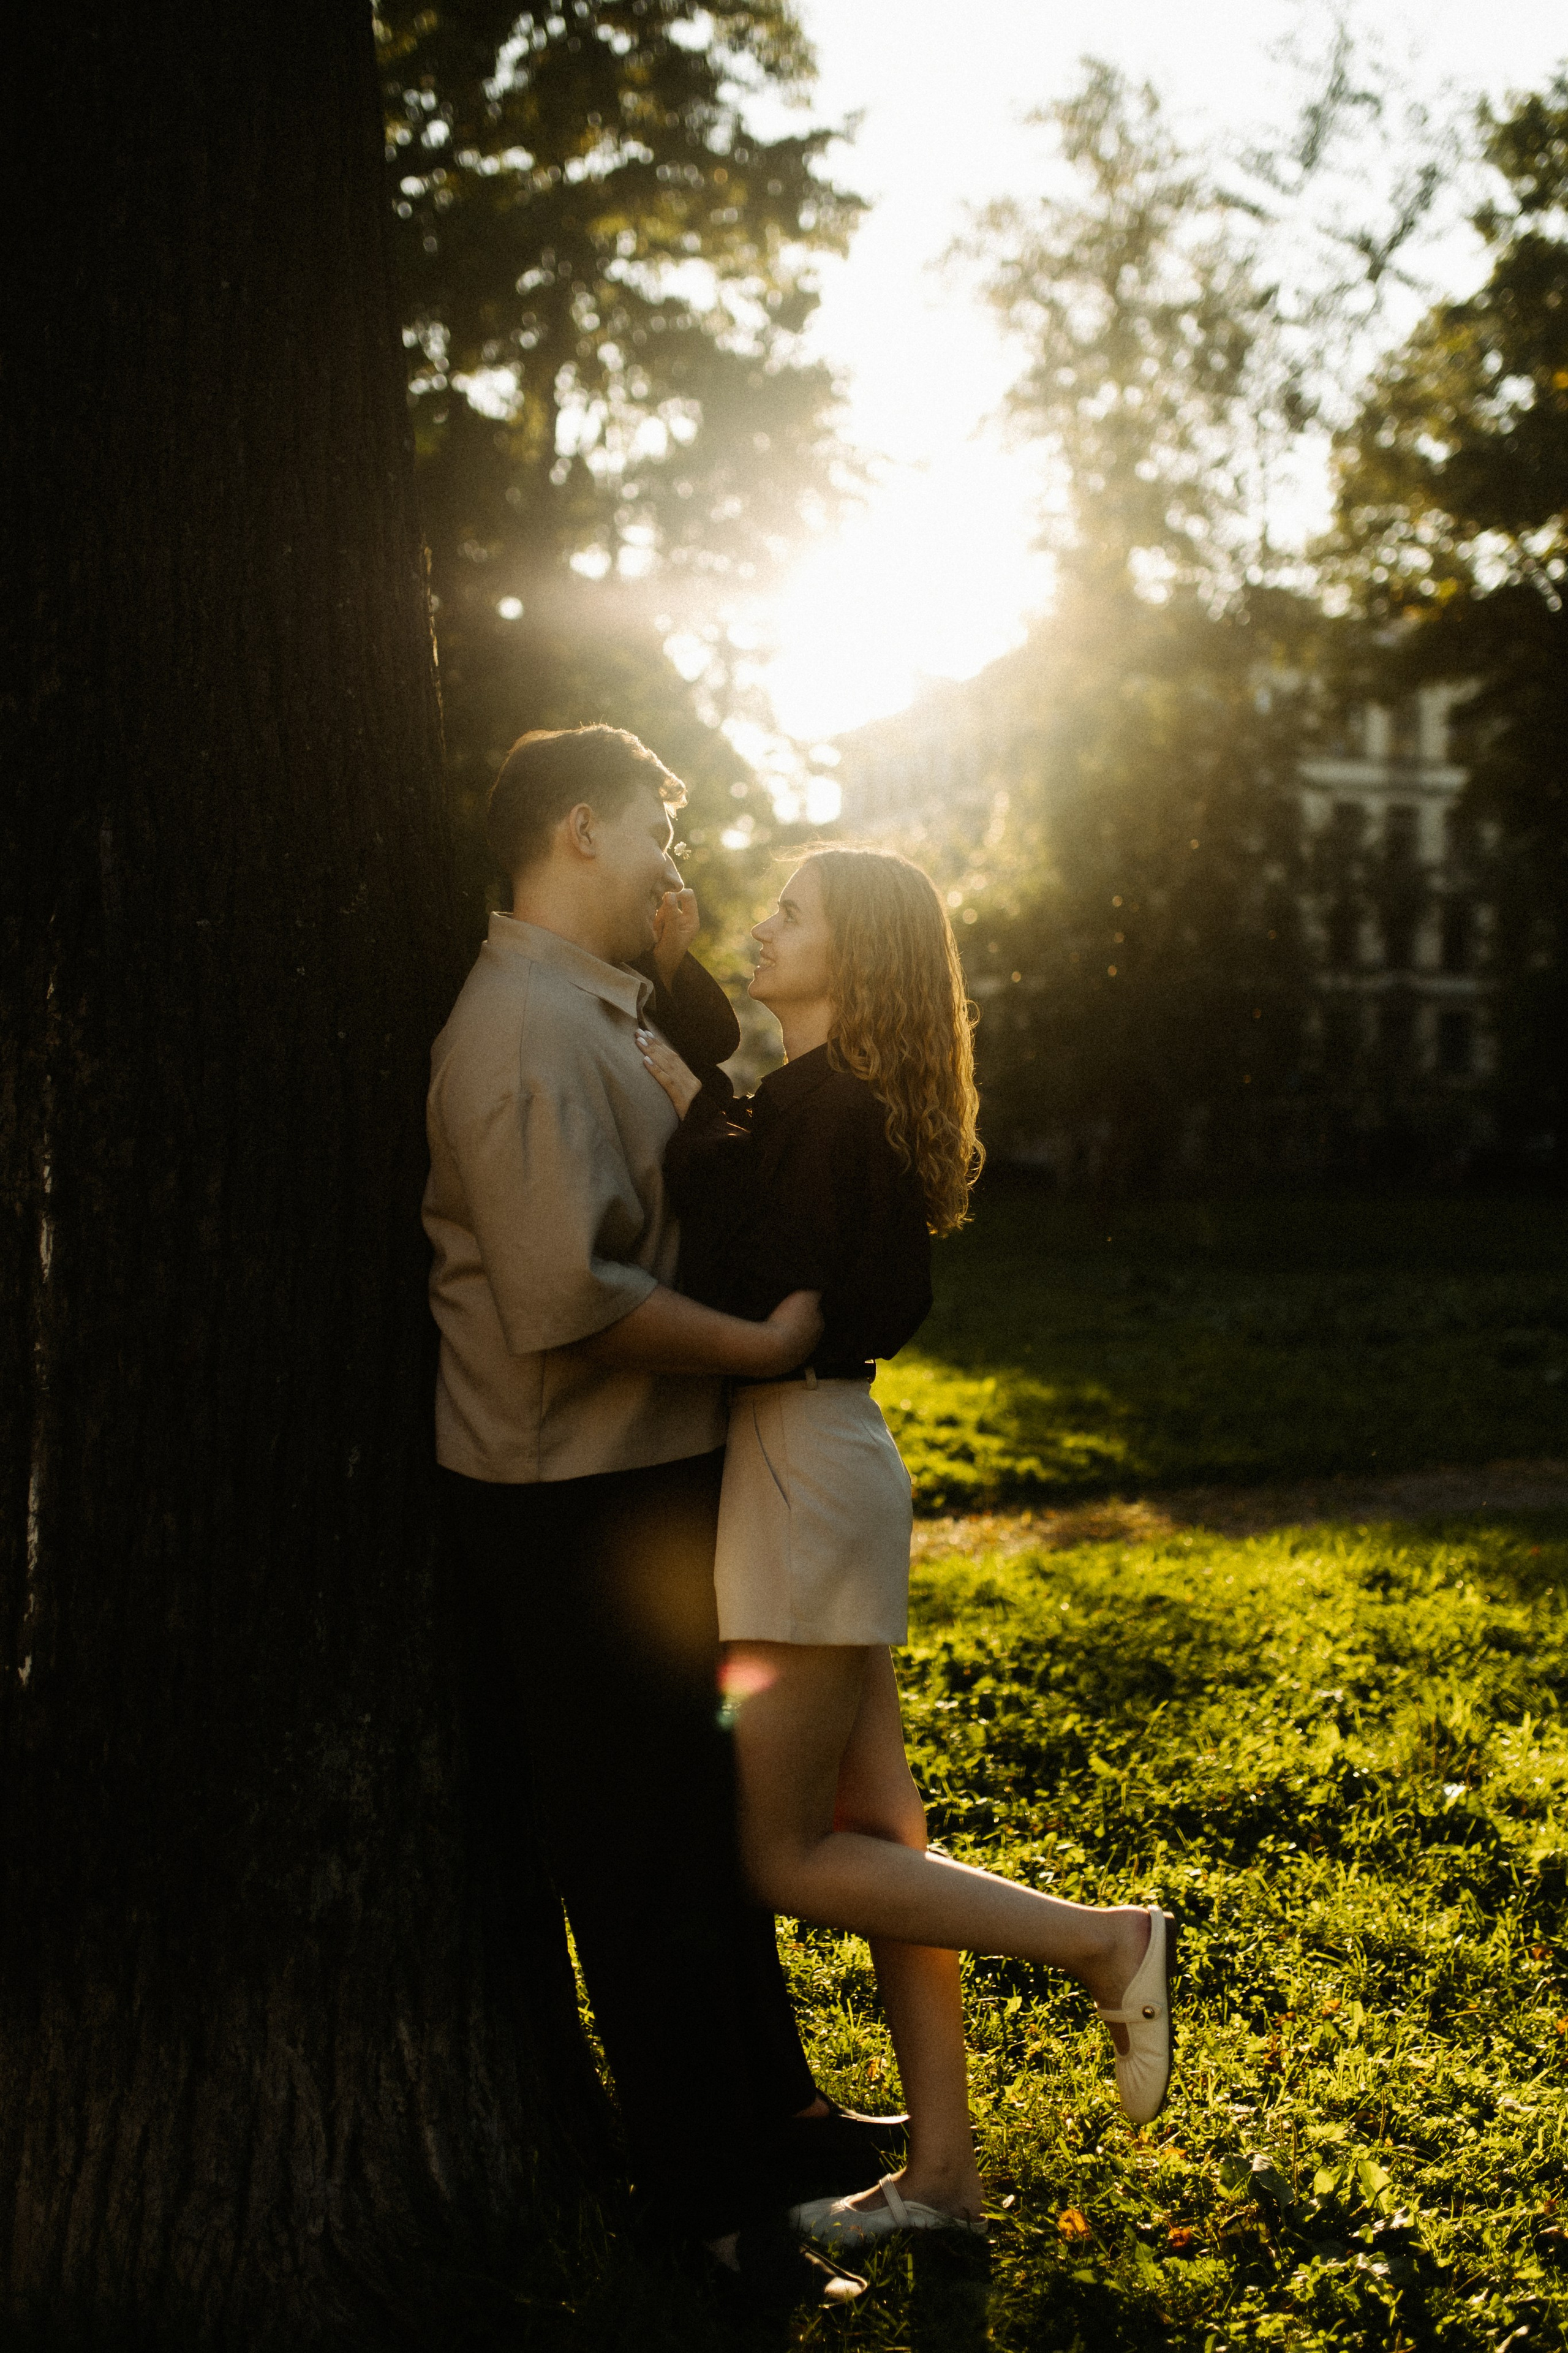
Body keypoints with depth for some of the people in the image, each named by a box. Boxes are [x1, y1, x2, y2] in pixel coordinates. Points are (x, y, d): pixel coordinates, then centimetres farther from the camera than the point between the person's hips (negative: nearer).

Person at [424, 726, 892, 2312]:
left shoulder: (588, 1009, 13)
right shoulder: (526, 1032, -21)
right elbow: (571, 1295, -30)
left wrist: (671, 969, 14)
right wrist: (760, 1344, -18)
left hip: (647, 1485, 11)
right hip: (585, 1510, -11)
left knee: (711, 1812, 21)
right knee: (650, 1856, 1)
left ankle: (766, 2108, 38)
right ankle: (703, 2204, 16)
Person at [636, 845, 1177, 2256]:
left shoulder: (824, 1107, -17)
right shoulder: (843, 1099, 13)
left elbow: (755, 1316, -23)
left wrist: (696, 1120, -17)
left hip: (802, 1474, -10)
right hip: (821, 1464, 10)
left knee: (784, 1858, 0)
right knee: (873, 1831, 12)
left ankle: (1106, 1943, 6)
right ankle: (942, 2174, 20)